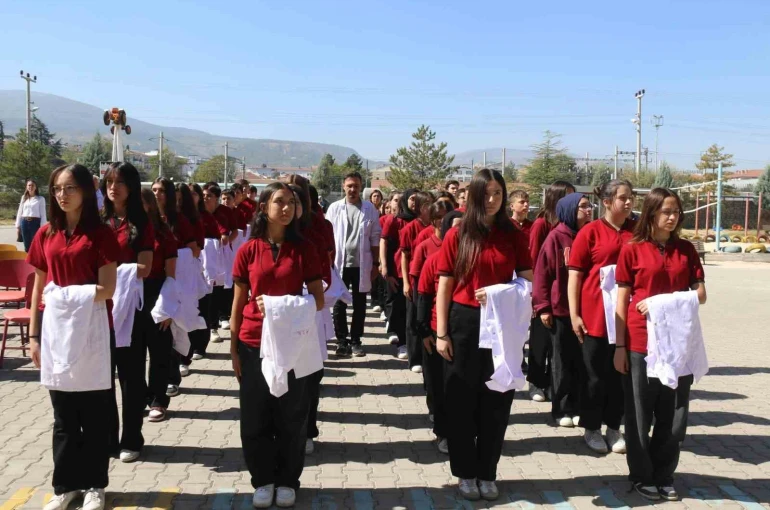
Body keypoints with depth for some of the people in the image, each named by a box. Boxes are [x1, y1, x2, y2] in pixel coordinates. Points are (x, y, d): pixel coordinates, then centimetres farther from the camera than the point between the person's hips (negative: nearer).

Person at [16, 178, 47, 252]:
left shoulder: (41, 199, 1)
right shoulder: (23, 198, 13)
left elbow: (43, 214, -2)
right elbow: (19, 212, 14)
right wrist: (17, 226, 9)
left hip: (35, 222, -4)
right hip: (24, 222, 4)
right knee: (27, 246, 8)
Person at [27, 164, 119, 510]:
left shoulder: (100, 234, -4)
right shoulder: (46, 235, 8)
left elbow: (108, 289, -9)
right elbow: (38, 289, 11)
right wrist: (34, 335, 9)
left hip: (91, 328, -4)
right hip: (54, 328, 4)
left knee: (94, 413, 6)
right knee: (63, 416, 12)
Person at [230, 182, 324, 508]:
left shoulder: (303, 250, 0)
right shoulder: (248, 250, 0)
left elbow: (319, 300, 1)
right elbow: (238, 303, 4)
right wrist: (233, 349, 3)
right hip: (253, 343, 0)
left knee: (291, 417, 7)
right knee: (255, 417, 7)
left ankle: (287, 481, 25)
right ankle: (263, 480, 25)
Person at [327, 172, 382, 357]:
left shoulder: (369, 209, 1)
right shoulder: (335, 208, 0)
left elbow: (375, 238, 3)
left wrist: (375, 263, 1)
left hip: (361, 264, 0)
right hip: (339, 263, 0)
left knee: (359, 305, 8)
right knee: (339, 304, 5)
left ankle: (356, 340, 18)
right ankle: (342, 341, 15)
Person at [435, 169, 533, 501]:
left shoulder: (513, 236, 3)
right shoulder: (457, 235, -2)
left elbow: (527, 281, 4)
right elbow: (444, 287, -2)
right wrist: (441, 333, -5)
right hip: (464, 322, -1)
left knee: (496, 400, 8)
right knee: (462, 401, 6)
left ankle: (487, 473, 24)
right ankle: (466, 472, 22)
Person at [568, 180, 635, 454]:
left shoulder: (637, 231, 7)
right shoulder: (590, 231, -5)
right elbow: (575, 274, -5)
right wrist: (574, 314, -9)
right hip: (595, 314, -4)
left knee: (620, 373, 11)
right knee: (596, 374, 6)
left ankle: (614, 428, 24)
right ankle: (592, 429, 20)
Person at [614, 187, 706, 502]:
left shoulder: (686, 250, 7)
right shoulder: (632, 250, -3)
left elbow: (700, 294, 4)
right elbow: (622, 301, -2)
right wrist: (619, 346, -6)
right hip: (640, 343, -3)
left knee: (675, 415, 9)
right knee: (640, 414, 7)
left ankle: (664, 475, 26)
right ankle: (641, 476, 23)